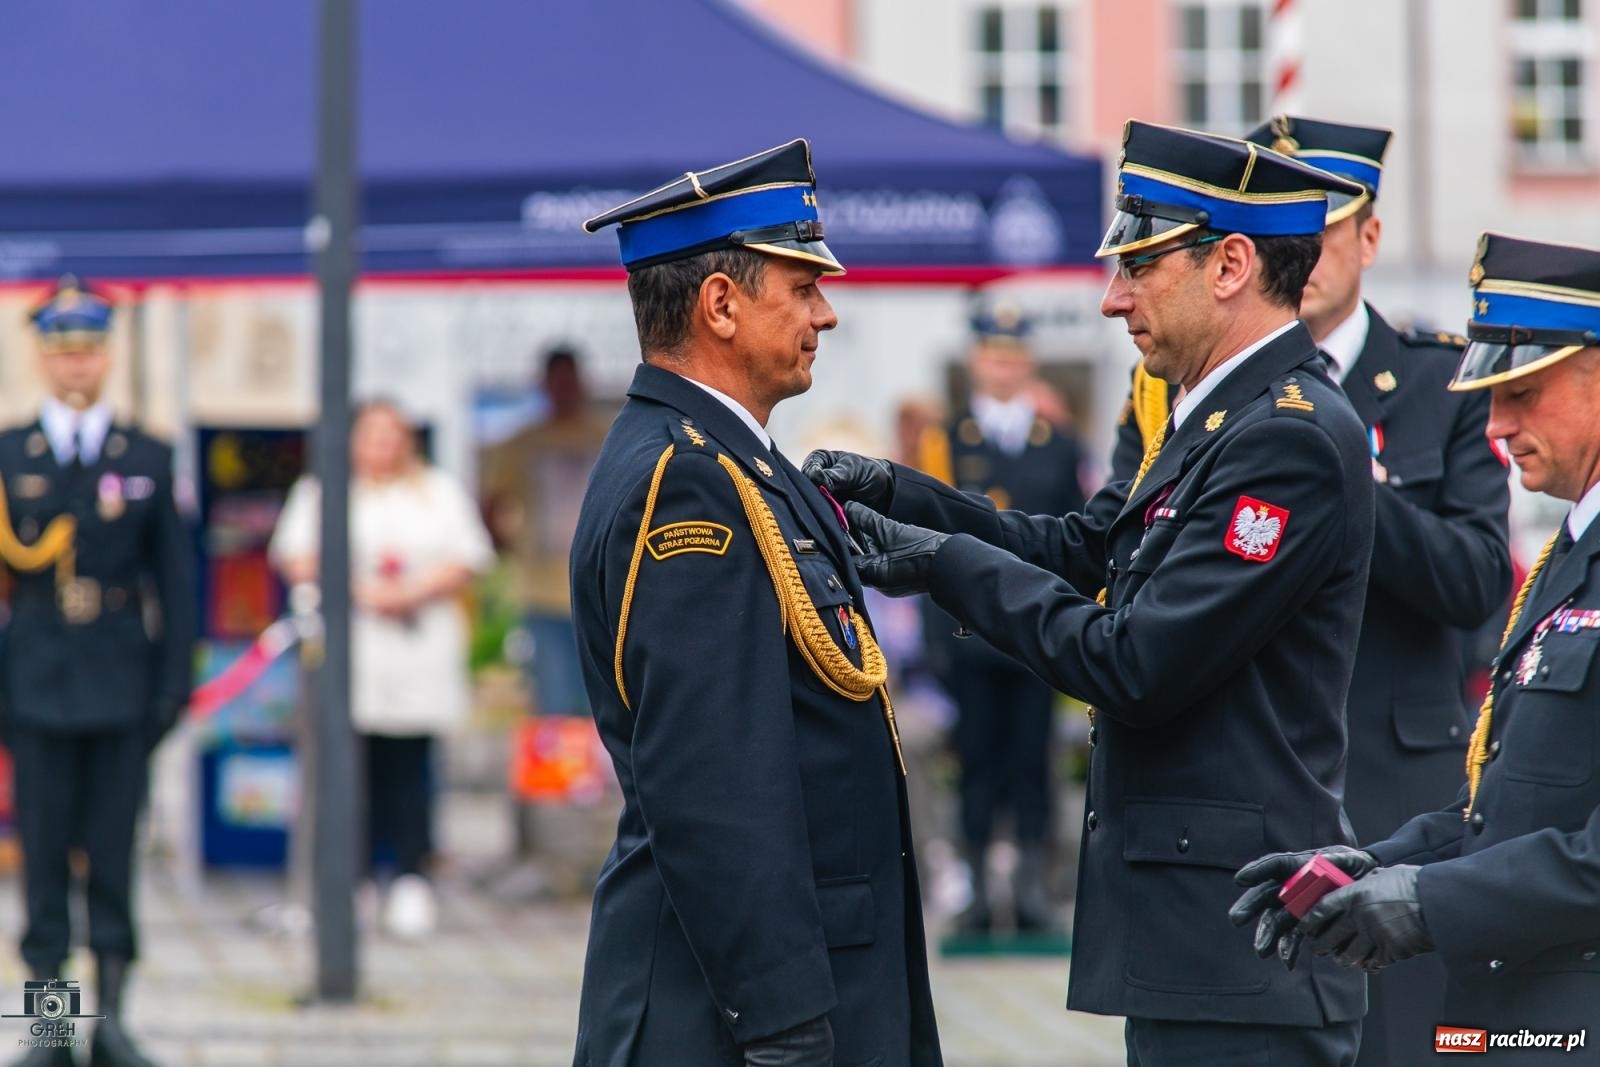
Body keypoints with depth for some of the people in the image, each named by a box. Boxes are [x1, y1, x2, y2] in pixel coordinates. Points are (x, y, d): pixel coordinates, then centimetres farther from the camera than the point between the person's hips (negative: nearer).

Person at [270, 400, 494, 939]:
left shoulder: (440, 493, 15)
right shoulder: (322, 493, 13)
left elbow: (465, 561, 6)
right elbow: (296, 560, 2)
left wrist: (412, 593, -9)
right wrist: (359, 590, -10)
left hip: (419, 652, 0)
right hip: (346, 656, 0)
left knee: (409, 768, -6)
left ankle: (411, 880, -6)